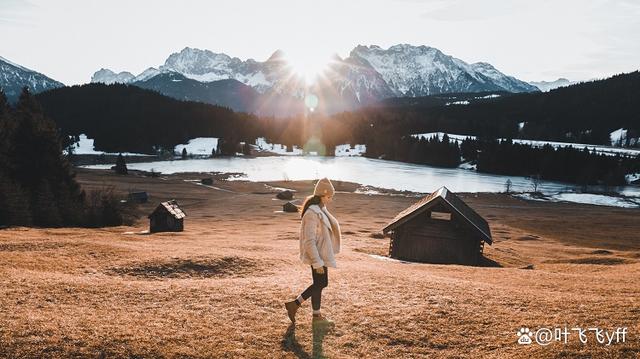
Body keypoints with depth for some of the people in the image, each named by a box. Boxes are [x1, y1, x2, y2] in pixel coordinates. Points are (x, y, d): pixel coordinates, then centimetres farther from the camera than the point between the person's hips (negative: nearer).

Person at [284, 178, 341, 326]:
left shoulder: (321, 209, 7)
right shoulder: (312, 213, -23)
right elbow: (309, 241, -24)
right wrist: (317, 262, -23)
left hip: (322, 254, 10)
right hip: (317, 256, -10)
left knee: (321, 283, 16)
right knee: (319, 284, 4)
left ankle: (294, 304, 23)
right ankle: (317, 317, 19)